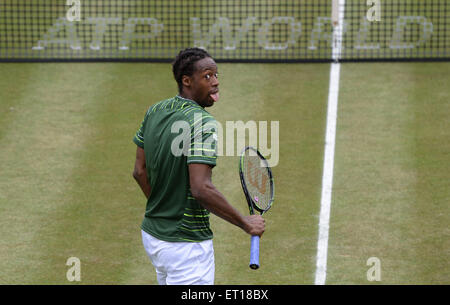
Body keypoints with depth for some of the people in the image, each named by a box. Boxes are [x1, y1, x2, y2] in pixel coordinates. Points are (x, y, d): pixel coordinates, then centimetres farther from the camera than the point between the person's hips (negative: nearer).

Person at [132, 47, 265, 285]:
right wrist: (246, 223, -20)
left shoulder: (154, 112, 5)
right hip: (186, 245, -9)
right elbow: (201, 189, -29)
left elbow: (140, 172, 12)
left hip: (151, 235, 9)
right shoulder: (203, 124, -20)